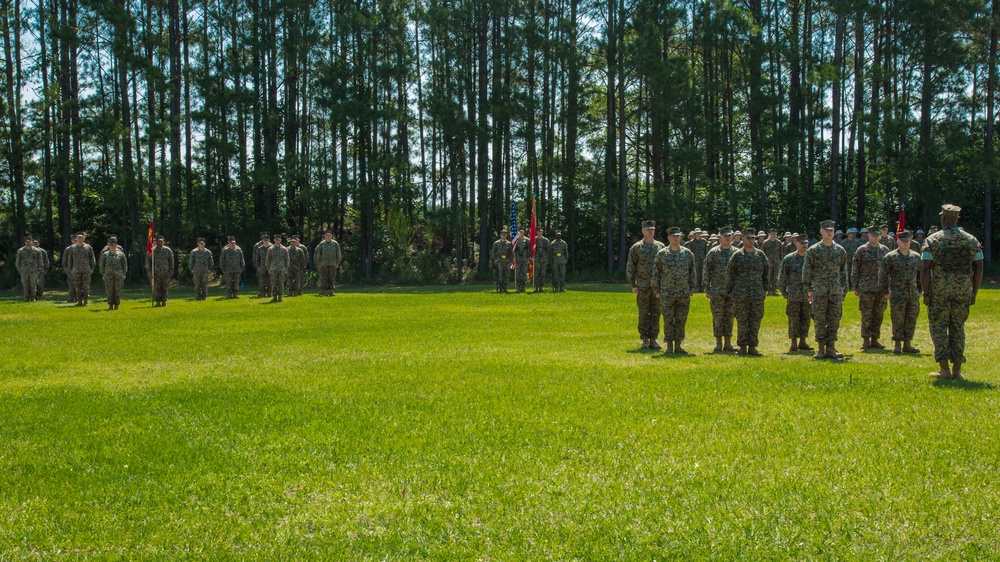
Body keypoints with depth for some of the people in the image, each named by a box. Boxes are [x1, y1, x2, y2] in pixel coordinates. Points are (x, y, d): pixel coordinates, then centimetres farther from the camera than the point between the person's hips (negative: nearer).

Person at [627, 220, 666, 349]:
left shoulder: (660, 246, 9)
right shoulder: (636, 248, 1)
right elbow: (630, 267, 0)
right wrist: (633, 285, -6)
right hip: (643, 286, -2)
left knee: (656, 314, 3)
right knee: (643, 314, 1)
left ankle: (653, 340, 9)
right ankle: (645, 340, 7)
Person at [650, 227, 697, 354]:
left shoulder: (688, 253, 6)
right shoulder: (661, 254, 0)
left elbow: (692, 273, 11)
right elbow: (655, 274, 3)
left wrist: (692, 289, 7)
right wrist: (656, 291, 1)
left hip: (684, 294, 2)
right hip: (667, 294, -2)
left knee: (681, 321, 6)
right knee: (668, 321, 0)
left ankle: (678, 346, 13)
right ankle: (669, 347, 7)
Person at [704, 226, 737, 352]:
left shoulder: (736, 252, 7)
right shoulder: (713, 253, -1)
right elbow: (707, 272, 0)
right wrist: (707, 289, -4)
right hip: (717, 291, -3)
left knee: (729, 317, 6)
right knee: (717, 317, 1)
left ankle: (728, 343, 11)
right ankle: (718, 343, 7)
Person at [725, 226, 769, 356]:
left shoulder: (761, 255, 9)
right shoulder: (737, 255, 0)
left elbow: (766, 272, 16)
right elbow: (729, 273, 4)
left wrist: (765, 288, 12)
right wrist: (730, 291, 3)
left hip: (757, 295, 3)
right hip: (741, 295, -2)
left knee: (755, 322, 4)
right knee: (742, 321, -1)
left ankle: (752, 347, 12)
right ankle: (742, 347, 7)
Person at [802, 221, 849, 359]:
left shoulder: (840, 250, 9)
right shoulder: (813, 250, 0)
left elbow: (843, 272, 14)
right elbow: (806, 271, 1)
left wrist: (844, 291, 12)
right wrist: (808, 289, -4)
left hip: (836, 292, 3)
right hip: (819, 292, -2)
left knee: (834, 321, 3)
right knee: (820, 322, 0)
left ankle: (831, 348, 11)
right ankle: (821, 349, 7)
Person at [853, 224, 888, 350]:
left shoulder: (885, 250, 11)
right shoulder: (861, 250, 0)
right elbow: (855, 270, 1)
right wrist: (855, 287, -2)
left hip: (881, 289, 4)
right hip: (866, 289, -4)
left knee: (878, 316, 6)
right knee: (866, 316, -2)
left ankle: (875, 340, 15)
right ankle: (866, 341, 4)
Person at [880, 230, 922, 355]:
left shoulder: (916, 257, 10)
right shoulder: (890, 257, -3)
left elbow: (921, 274, 20)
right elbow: (882, 275, -3)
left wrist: (919, 290, 15)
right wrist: (885, 292, -5)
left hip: (913, 295, 4)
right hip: (897, 296, -4)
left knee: (911, 320, 5)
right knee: (898, 321, -2)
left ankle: (907, 345, 14)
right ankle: (897, 345, 5)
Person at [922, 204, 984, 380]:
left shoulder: (932, 240, -4)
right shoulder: (972, 240, 6)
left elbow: (925, 269, -10)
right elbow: (978, 269, 5)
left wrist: (926, 293, -5)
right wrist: (973, 293, 11)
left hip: (939, 291, -3)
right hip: (963, 291, 3)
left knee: (938, 328, 4)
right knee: (958, 328, 10)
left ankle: (944, 369, -1)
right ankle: (957, 370, 10)